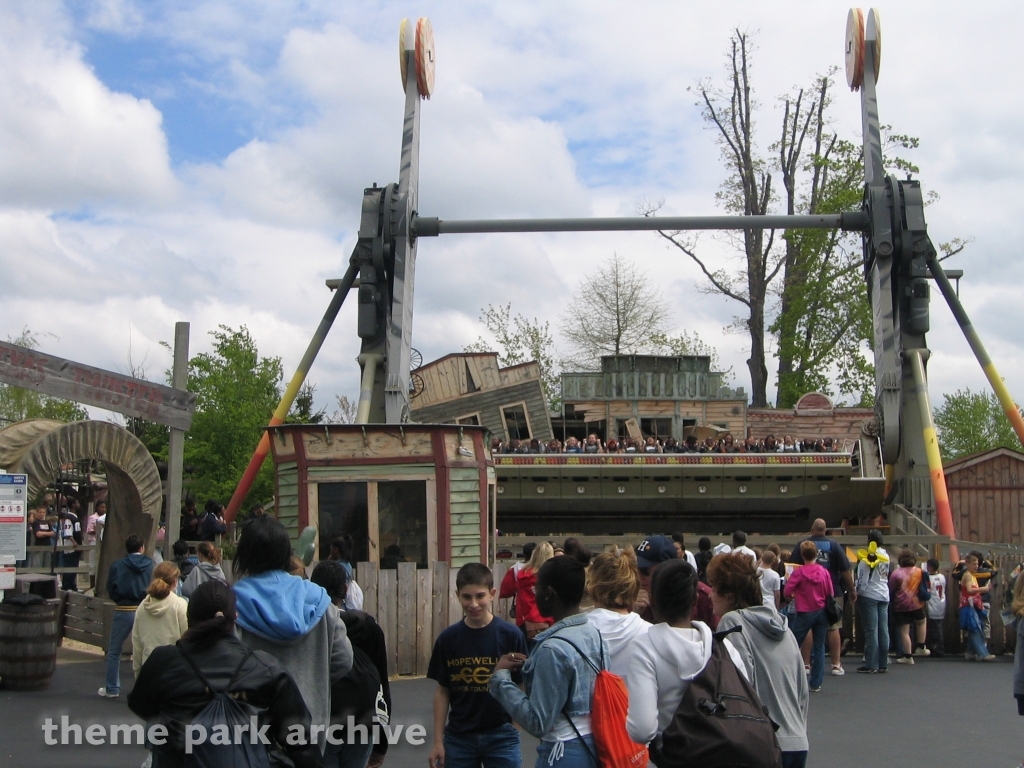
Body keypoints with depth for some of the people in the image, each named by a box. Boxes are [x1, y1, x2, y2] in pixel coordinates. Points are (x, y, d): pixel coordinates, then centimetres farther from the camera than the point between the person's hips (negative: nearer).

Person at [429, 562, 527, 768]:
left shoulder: (511, 636, -9)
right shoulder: (447, 639, -2)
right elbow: (442, 691, 4)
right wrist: (438, 741, 3)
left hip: (501, 736, -2)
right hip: (459, 737, 2)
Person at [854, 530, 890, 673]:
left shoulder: (866, 559, -13)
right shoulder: (886, 556, 8)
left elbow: (862, 580, -14)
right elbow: (886, 575, 14)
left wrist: (857, 593, -5)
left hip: (869, 596, -7)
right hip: (884, 595, 7)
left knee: (871, 631, -5)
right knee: (883, 631, 8)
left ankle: (871, 665, -4)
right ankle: (883, 664, 12)